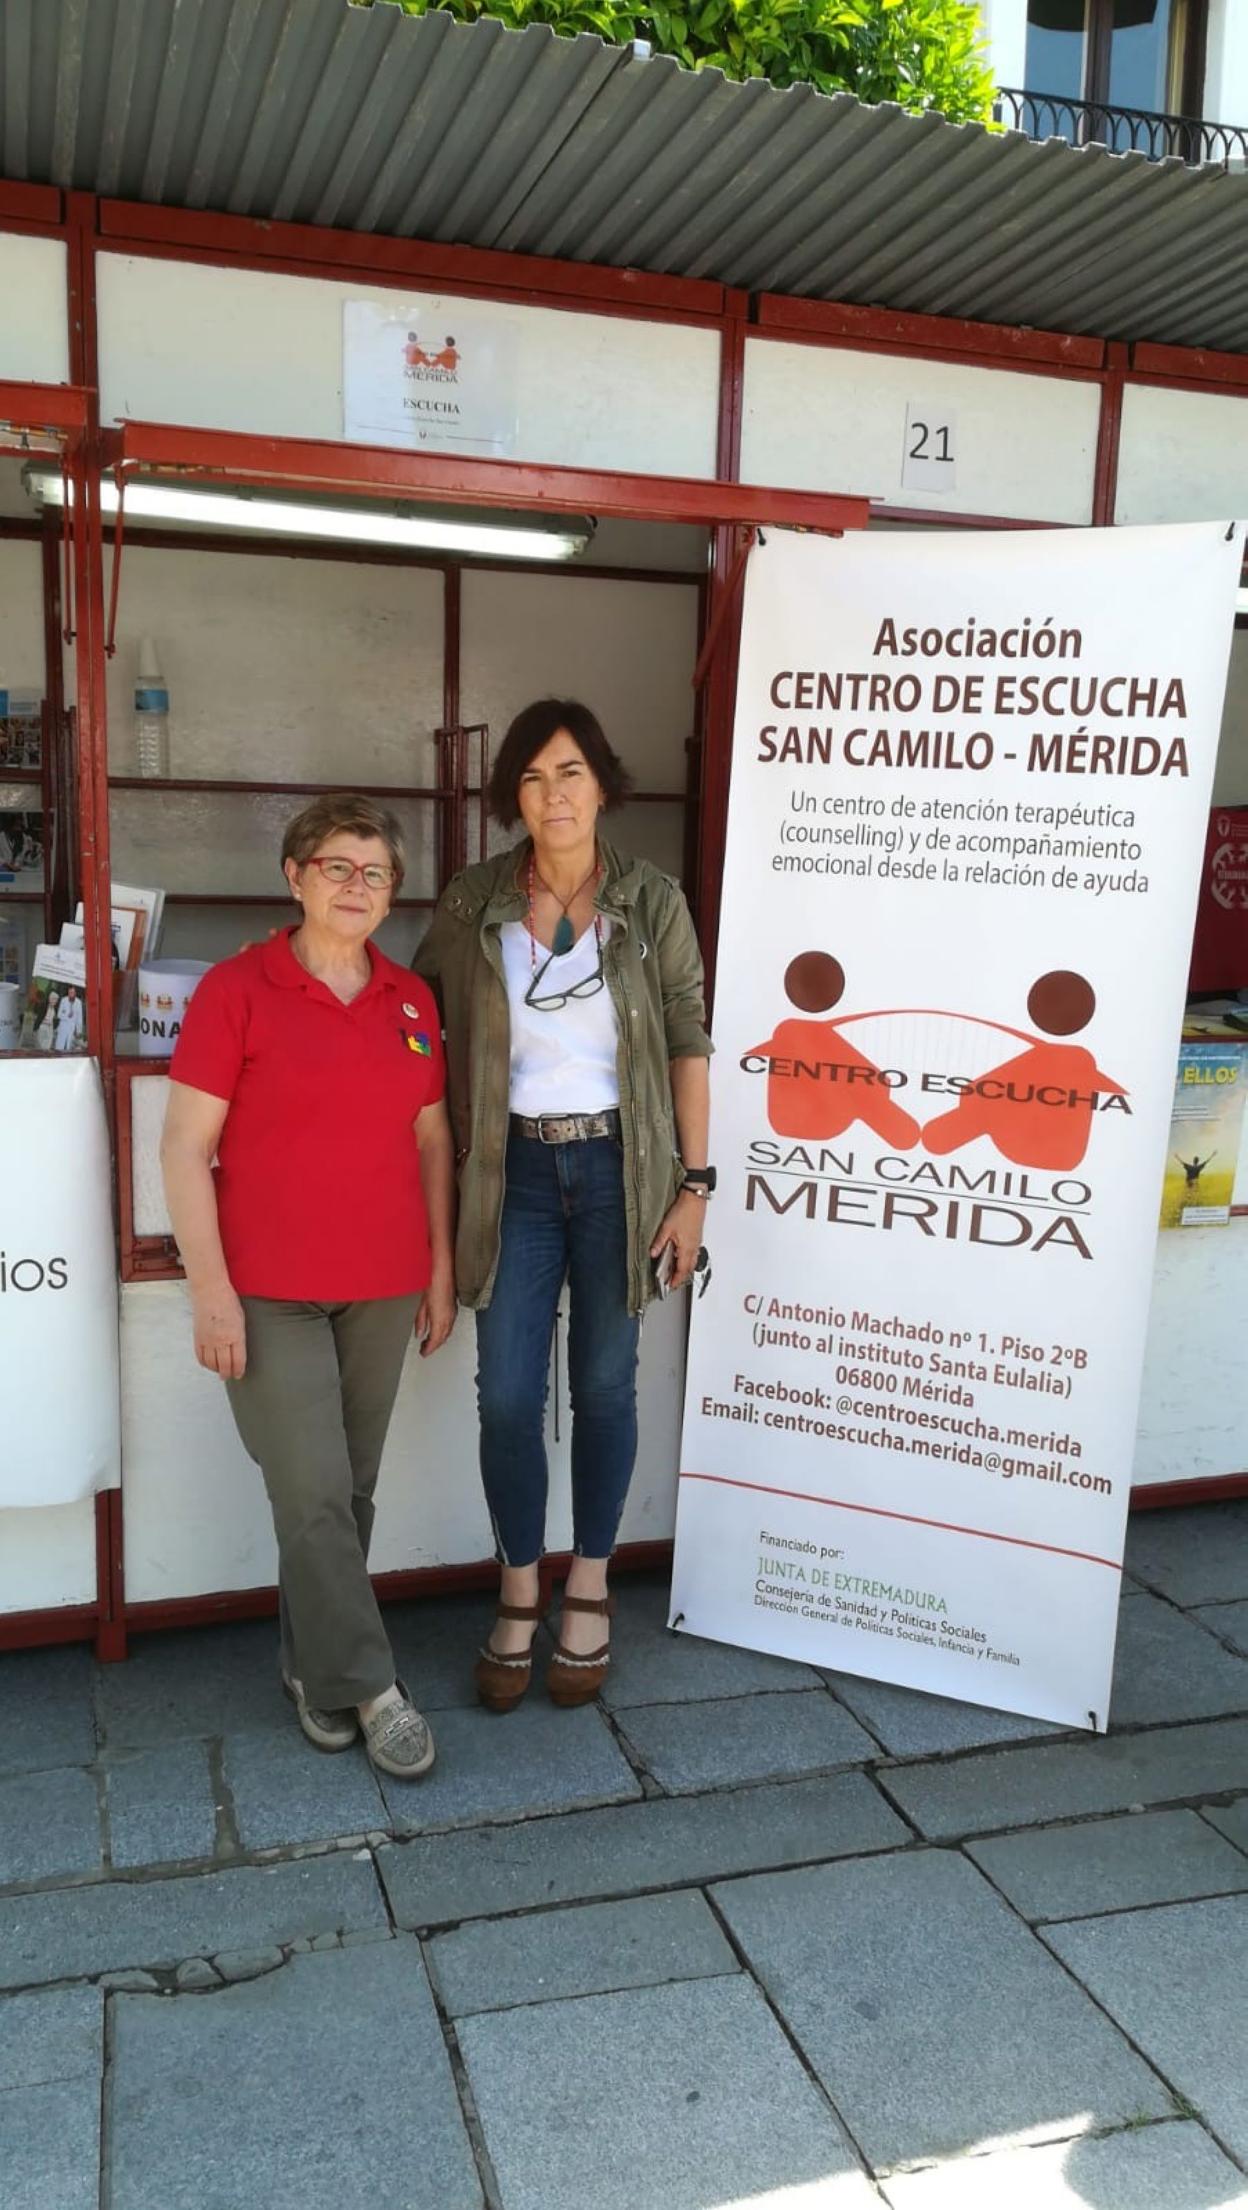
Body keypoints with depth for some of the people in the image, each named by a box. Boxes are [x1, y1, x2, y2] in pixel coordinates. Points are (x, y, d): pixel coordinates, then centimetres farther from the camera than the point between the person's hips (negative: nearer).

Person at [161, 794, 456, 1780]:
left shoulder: (413, 1001, 7)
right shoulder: (235, 990, -5)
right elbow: (185, 1149, -7)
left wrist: (442, 1269, 10)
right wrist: (211, 1290, -11)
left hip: (382, 1290, 4)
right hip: (269, 1292, -4)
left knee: (352, 1490, 12)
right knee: (313, 1493, -3)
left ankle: (314, 1665, 30)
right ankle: (366, 1685, 14)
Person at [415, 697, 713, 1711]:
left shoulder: (652, 900, -4)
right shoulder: (472, 903, 0)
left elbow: (689, 1045, -2)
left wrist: (694, 1185, -5)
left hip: (618, 1167, -1)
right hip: (517, 1170, 1)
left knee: (605, 1386, 10)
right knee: (508, 1394, 3)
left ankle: (590, 1592, 28)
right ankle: (518, 1598, 23)